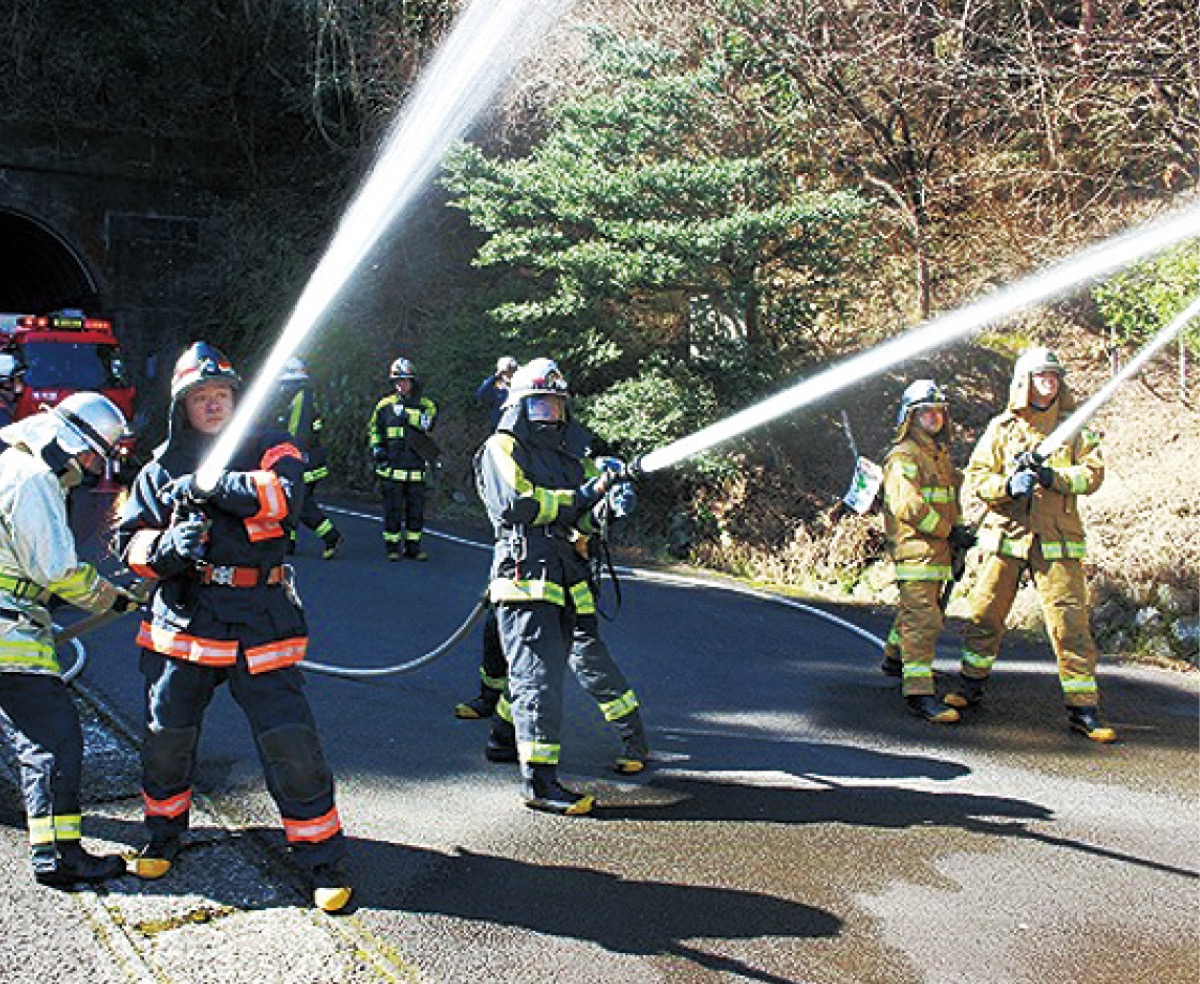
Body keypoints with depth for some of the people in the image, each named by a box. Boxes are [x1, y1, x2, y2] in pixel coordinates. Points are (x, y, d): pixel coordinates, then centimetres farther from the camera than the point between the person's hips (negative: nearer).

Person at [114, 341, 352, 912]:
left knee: (290, 741, -7)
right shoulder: (163, 469, 9)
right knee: (167, 734, 11)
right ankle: (164, 832, 39)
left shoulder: (270, 451, 2)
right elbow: (131, 540, 4)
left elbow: (285, 494, -19)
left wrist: (211, 486, -24)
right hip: (183, 623, 3)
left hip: (260, 625, -2)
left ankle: (321, 857, 8)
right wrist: (168, 547, -17)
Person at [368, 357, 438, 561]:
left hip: (416, 469, 1)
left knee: (416, 509, 4)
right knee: (393, 509, 0)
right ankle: (392, 547, 8)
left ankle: (413, 546, 14)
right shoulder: (385, 406, 6)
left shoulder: (426, 406, 8)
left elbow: (431, 431, 22)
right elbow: (374, 430, 17)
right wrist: (376, 448, 5)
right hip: (392, 467, -1)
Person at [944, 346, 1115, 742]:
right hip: (1006, 535, 1)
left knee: (1070, 622, -4)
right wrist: (1008, 485, -16)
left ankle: (1083, 708, 3)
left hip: (1057, 540, -1)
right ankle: (972, 683, 27)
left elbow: (1093, 472, -1)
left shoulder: (1074, 427, 9)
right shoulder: (1002, 428, 8)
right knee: (985, 614, 7)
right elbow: (975, 476, 3)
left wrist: (1052, 477, -17)